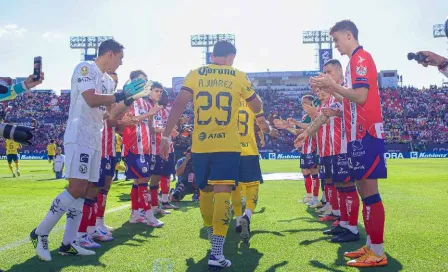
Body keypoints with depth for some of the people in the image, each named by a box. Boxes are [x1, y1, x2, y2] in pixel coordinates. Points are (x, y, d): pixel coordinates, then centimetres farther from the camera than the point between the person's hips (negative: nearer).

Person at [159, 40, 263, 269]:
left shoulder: (195, 74, 6)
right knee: (222, 193, -7)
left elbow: (178, 104, -4)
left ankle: (214, 239, 34)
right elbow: (257, 108, 16)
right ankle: (216, 252, -14)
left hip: (200, 144, 2)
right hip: (227, 145, -2)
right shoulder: (239, 76, 5)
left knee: (205, 191, 18)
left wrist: (166, 136, -1)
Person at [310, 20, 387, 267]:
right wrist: (332, 89, 12)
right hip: (360, 134, 10)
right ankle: (371, 245, 19)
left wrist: (333, 85, -12)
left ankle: (378, 252, -1)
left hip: (366, 134, -10)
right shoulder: (357, 60, 21)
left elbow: (361, 97, -20)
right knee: (363, 189, 11)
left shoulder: (361, 58, -9)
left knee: (369, 190, -8)